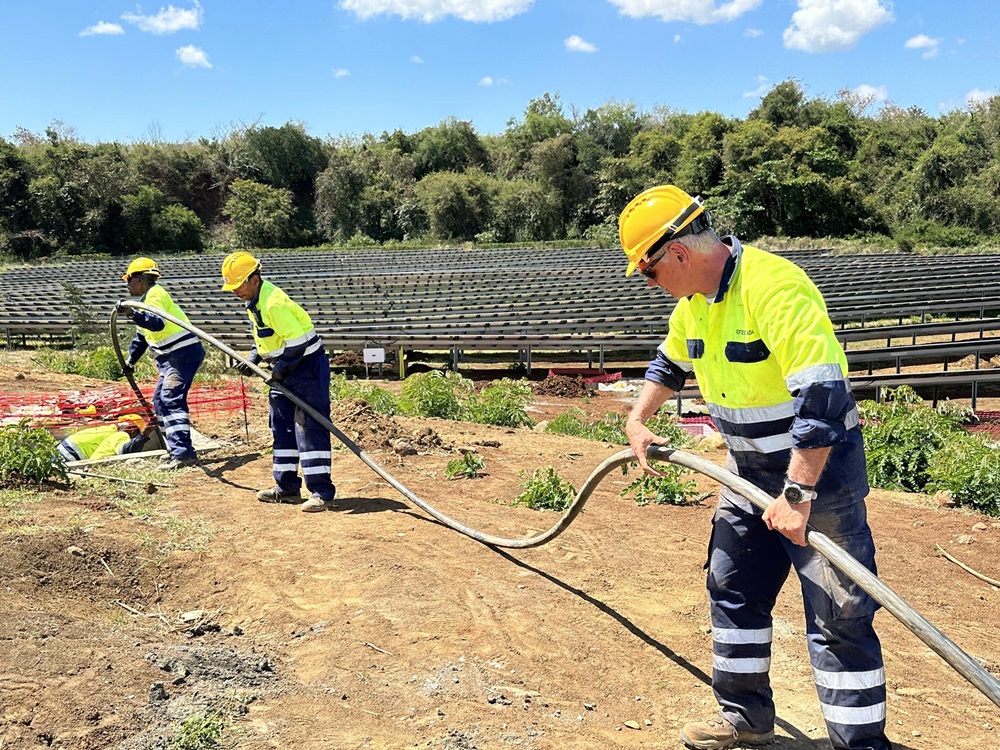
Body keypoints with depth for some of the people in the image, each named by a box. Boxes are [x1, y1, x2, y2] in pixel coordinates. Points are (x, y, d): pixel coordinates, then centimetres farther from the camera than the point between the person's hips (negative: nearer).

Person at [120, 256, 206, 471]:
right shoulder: (147, 298, 20)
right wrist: (130, 360, 35)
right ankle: (175, 448, 23)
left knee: (171, 400, -19)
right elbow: (141, 334, 31)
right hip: (170, 357, 11)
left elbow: (158, 323, -32)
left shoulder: (155, 295, -12)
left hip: (183, 354, -11)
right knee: (160, 401, 16)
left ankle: (183, 452, -25)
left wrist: (134, 314, -44)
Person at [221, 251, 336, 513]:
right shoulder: (254, 301, 8)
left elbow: (297, 342, -26)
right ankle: (287, 487, 22)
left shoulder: (274, 303, -24)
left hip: (307, 367, -11)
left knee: (309, 428, -10)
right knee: (282, 428, 13)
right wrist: (253, 359, 7)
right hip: (285, 371, 11)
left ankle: (321, 491, -7)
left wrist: (280, 370, -18)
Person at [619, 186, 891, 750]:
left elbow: (823, 397, -33)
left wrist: (797, 493, -31)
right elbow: (670, 363, 24)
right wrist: (638, 420, 17)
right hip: (749, 469, 9)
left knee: (839, 617, -3)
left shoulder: (774, 288, -27)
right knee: (733, 589, 17)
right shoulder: (694, 301, 2)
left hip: (817, 466, -9)